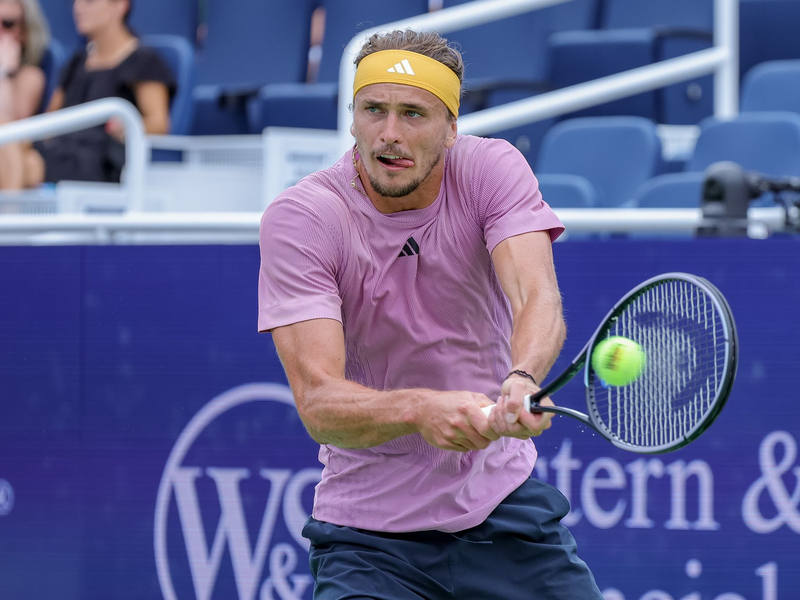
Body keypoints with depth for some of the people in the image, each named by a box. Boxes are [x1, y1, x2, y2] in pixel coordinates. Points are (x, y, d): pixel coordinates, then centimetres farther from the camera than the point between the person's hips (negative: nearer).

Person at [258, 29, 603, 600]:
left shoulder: (492, 168, -9)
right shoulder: (299, 218, -16)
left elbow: (539, 299, -25)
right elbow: (318, 402, -25)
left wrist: (522, 380, -47)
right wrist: (420, 410, -45)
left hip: (505, 499, 3)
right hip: (369, 527, -2)